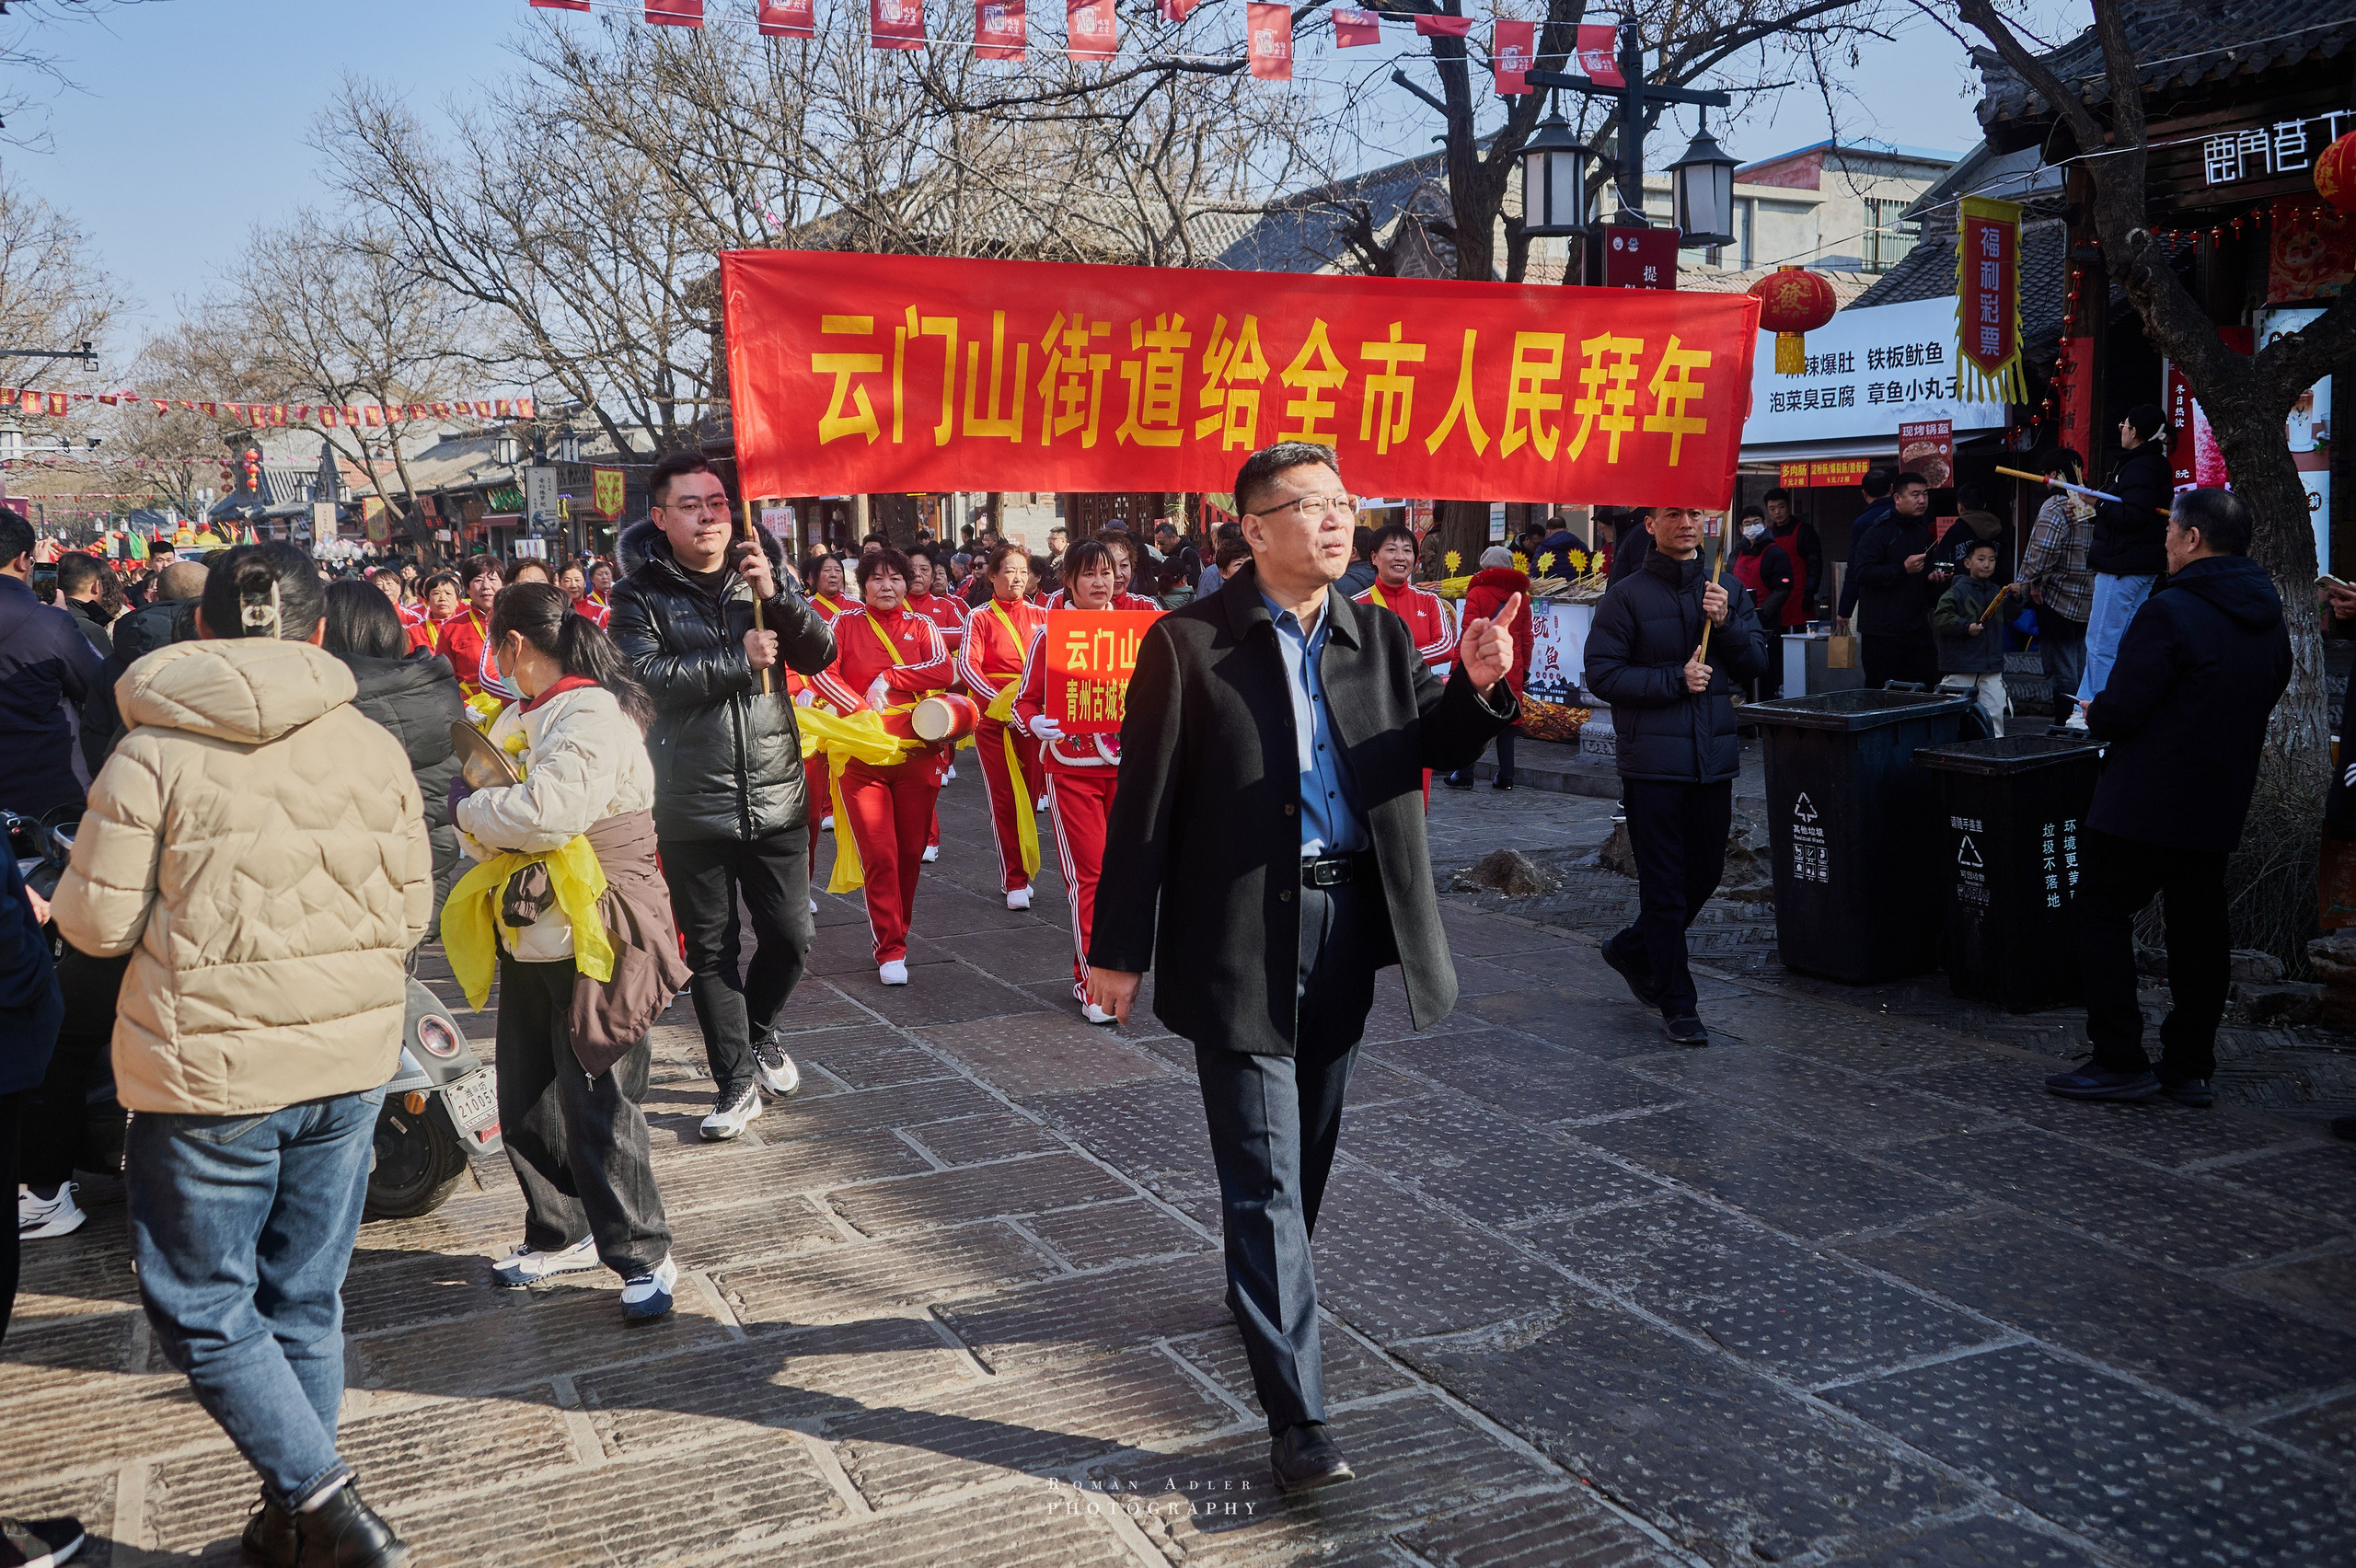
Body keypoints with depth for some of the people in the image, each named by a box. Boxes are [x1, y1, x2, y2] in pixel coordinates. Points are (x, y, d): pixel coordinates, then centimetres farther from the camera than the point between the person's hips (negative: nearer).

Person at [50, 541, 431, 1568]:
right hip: (351, 1060, 4)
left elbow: (98, 922, -6)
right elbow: (409, 915, 5)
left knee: (202, 1310, 11)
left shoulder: (153, 752, -10)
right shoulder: (375, 749, 0)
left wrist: (59, 896, 16)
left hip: (209, 1069, -4)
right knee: (305, 1300, 16)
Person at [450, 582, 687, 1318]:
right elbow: (500, 830, 19)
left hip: (597, 944, -9)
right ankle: (561, 1234, 32)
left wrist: (470, 804, -13)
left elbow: (546, 813, -29)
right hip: (534, 939, 10)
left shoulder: (593, 715, -16)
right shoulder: (536, 715, 15)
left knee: (599, 1107, -4)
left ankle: (644, 1256, 9)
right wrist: (480, 805, -2)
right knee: (526, 1104, 16)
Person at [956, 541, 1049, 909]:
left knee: (1029, 795, 5)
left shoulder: (1039, 616, 10)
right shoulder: (980, 618, -1)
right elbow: (967, 665, -11)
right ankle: (1014, 881, 5)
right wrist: (996, 699, -24)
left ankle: (1022, 873, 18)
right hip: (994, 716, -3)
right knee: (1004, 799, -2)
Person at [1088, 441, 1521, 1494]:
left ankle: (1260, 1291, 45)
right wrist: (1120, 950, -8)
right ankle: (1296, 1418, 1)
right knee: (1263, 1174, -3)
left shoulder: (1381, 638, 8)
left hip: (1345, 926, 6)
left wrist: (1476, 685, -15)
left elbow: (1435, 750, 6)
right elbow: (1145, 805, -8)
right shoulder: (1189, 644, -8)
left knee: (1309, 1149, 20)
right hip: (1241, 935, -5)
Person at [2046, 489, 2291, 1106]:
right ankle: (2190, 1067, 18)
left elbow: (2118, 711, -21)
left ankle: (2120, 1061, 2)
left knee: (2102, 915, 3)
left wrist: (2095, 713, 2)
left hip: (2145, 802, -8)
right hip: (2221, 803, 8)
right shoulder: (2270, 621, 9)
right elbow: (2259, 704, 19)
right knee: (2199, 929, 12)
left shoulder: (2170, 612, -17)